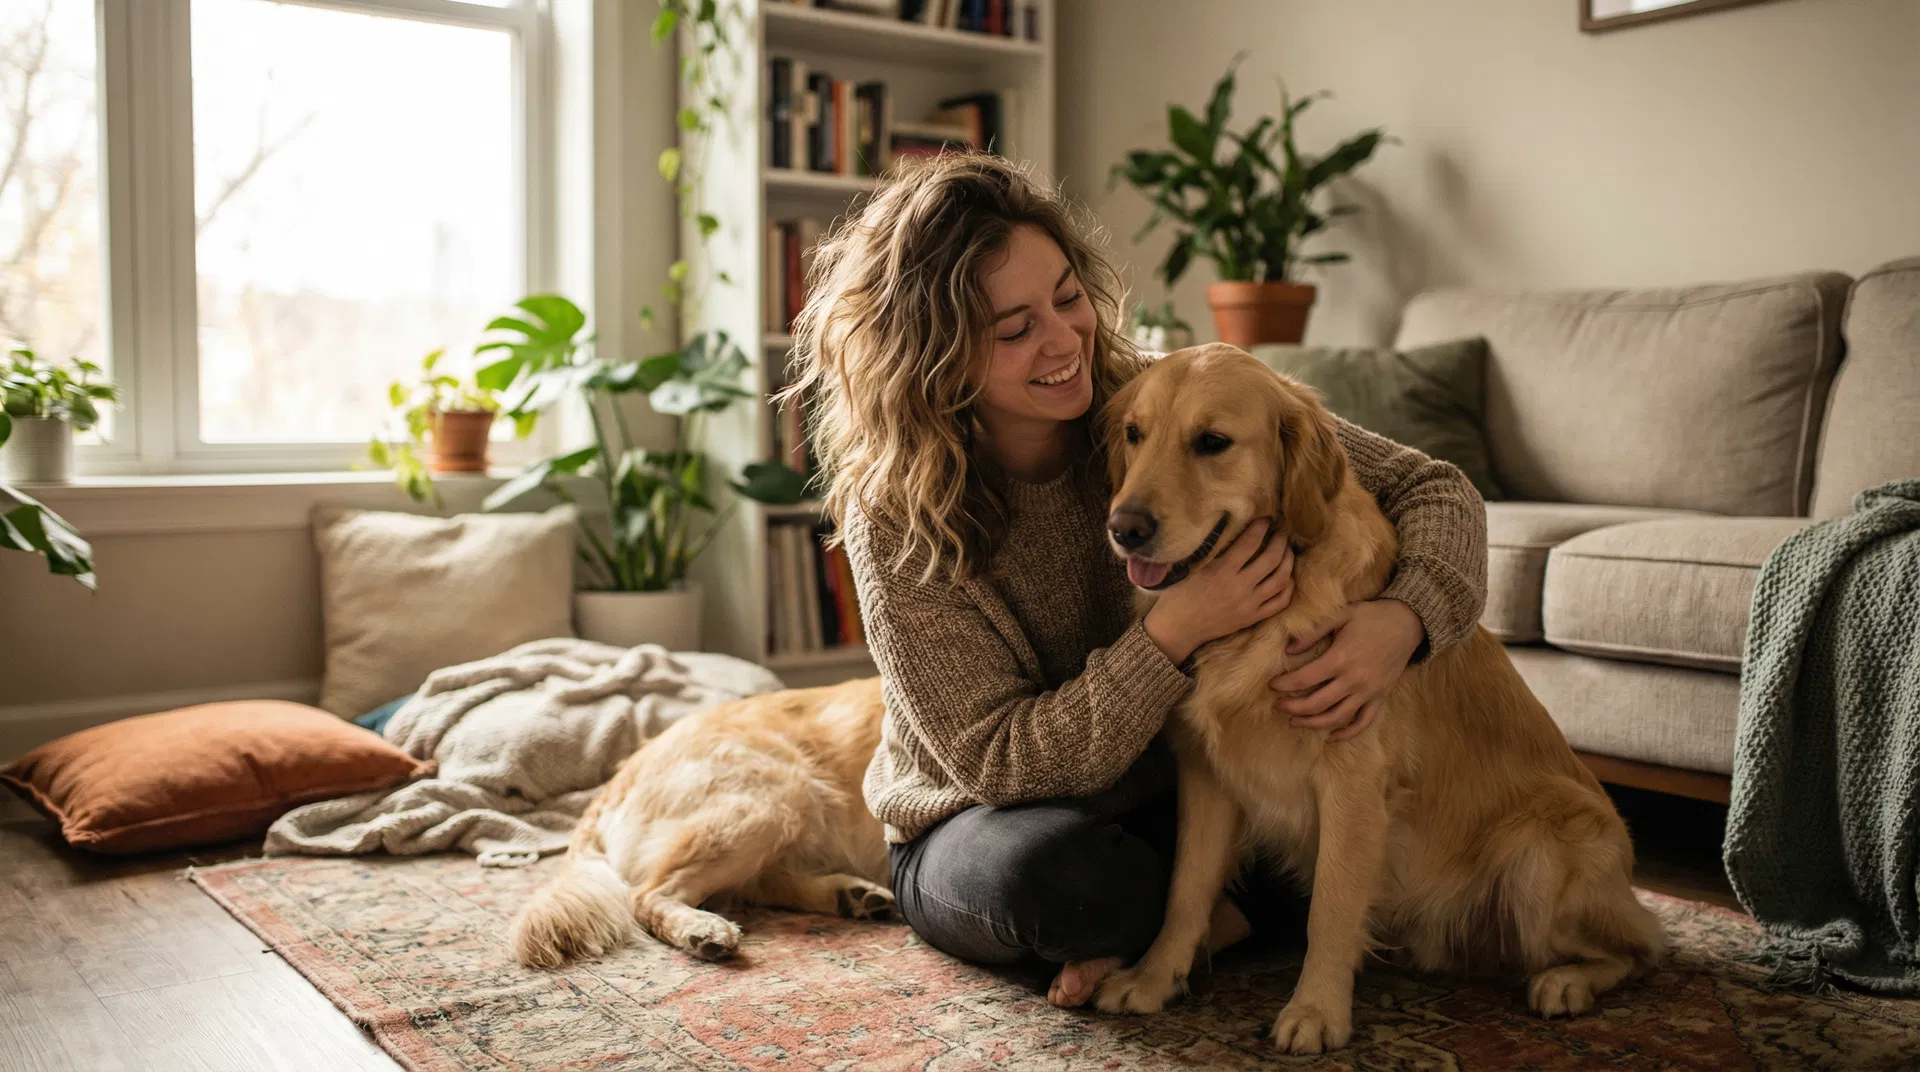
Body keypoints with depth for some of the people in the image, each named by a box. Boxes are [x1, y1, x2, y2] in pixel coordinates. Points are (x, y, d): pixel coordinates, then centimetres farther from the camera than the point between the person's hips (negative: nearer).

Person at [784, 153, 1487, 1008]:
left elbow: (1432, 489, -12)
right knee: (1060, 869, -36)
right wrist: (1175, 631, -34)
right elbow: (997, 763, -23)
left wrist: (1401, 619, -34)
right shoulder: (900, 519, -21)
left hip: (1178, 793, 3)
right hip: (977, 833, -2)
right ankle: (1248, 901, -6)